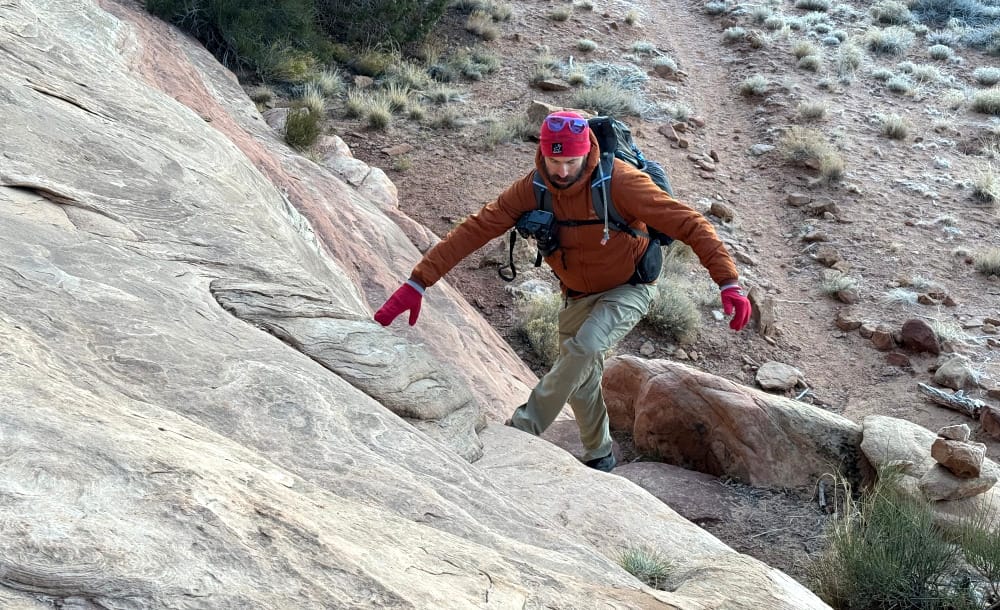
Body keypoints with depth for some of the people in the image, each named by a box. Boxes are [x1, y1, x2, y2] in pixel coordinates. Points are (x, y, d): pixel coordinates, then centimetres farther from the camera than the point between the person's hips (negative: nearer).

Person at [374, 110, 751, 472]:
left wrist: (728, 283, -36)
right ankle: (599, 457, 38)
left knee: (584, 348, -30)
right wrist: (418, 282, -27)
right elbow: (475, 230, -20)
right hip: (578, 295, 5)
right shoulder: (532, 189, -18)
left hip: (628, 290, -5)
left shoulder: (620, 181, -29)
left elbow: (688, 223, -28)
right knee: (580, 382, 14)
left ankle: (521, 431, -15)